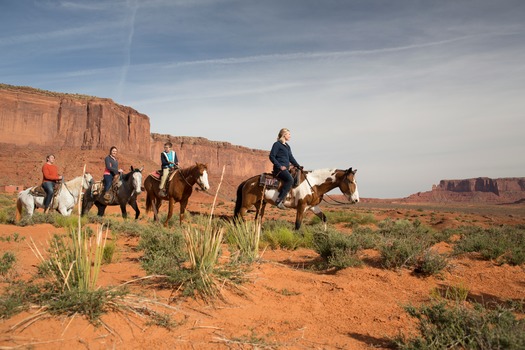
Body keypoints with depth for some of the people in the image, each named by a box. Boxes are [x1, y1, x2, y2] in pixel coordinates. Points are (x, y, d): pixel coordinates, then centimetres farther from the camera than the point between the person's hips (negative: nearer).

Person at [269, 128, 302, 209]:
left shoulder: (287, 146, 23)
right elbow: (272, 157, -8)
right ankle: (279, 200, -32)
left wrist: (298, 166, 14)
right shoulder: (277, 144, -3)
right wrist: (279, 166, -17)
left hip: (286, 168, 10)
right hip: (279, 168, -10)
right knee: (290, 179, -30)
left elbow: (291, 158, 27)